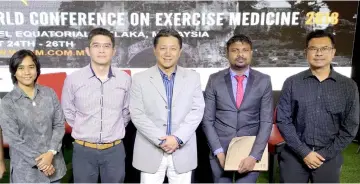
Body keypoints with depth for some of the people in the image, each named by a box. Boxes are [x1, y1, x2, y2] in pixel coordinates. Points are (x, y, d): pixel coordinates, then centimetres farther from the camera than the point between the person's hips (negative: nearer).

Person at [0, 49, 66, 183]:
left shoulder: (49, 93, 0)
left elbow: (60, 124, -1)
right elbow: (14, 140, -10)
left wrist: (51, 152, -13)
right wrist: (39, 162, -12)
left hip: (53, 163, 3)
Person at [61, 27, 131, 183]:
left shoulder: (125, 79, -4)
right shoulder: (73, 79, -8)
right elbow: (68, 112, 6)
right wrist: (84, 130, 9)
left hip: (115, 150, 1)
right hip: (83, 150, -1)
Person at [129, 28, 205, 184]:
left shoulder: (193, 78, 6)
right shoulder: (140, 79, 0)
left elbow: (197, 111, -1)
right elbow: (137, 114, -5)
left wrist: (178, 138, -12)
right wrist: (160, 140, -14)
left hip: (183, 152, 1)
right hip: (151, 152, -1)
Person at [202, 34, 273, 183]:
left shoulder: (264, 81, -1)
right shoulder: (215, 80, -1)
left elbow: (266, 122, -4)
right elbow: (207, 120, -1)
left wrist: (254, 155, -13)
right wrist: (219, 152, -10)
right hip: (220, 151, 1)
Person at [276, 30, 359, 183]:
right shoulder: (291, 83, -3)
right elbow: (283, 120, -5)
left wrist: (325, 154, -7)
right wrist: (304, 152, -10)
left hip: (329, 158, 1)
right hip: (294, 155, 0)